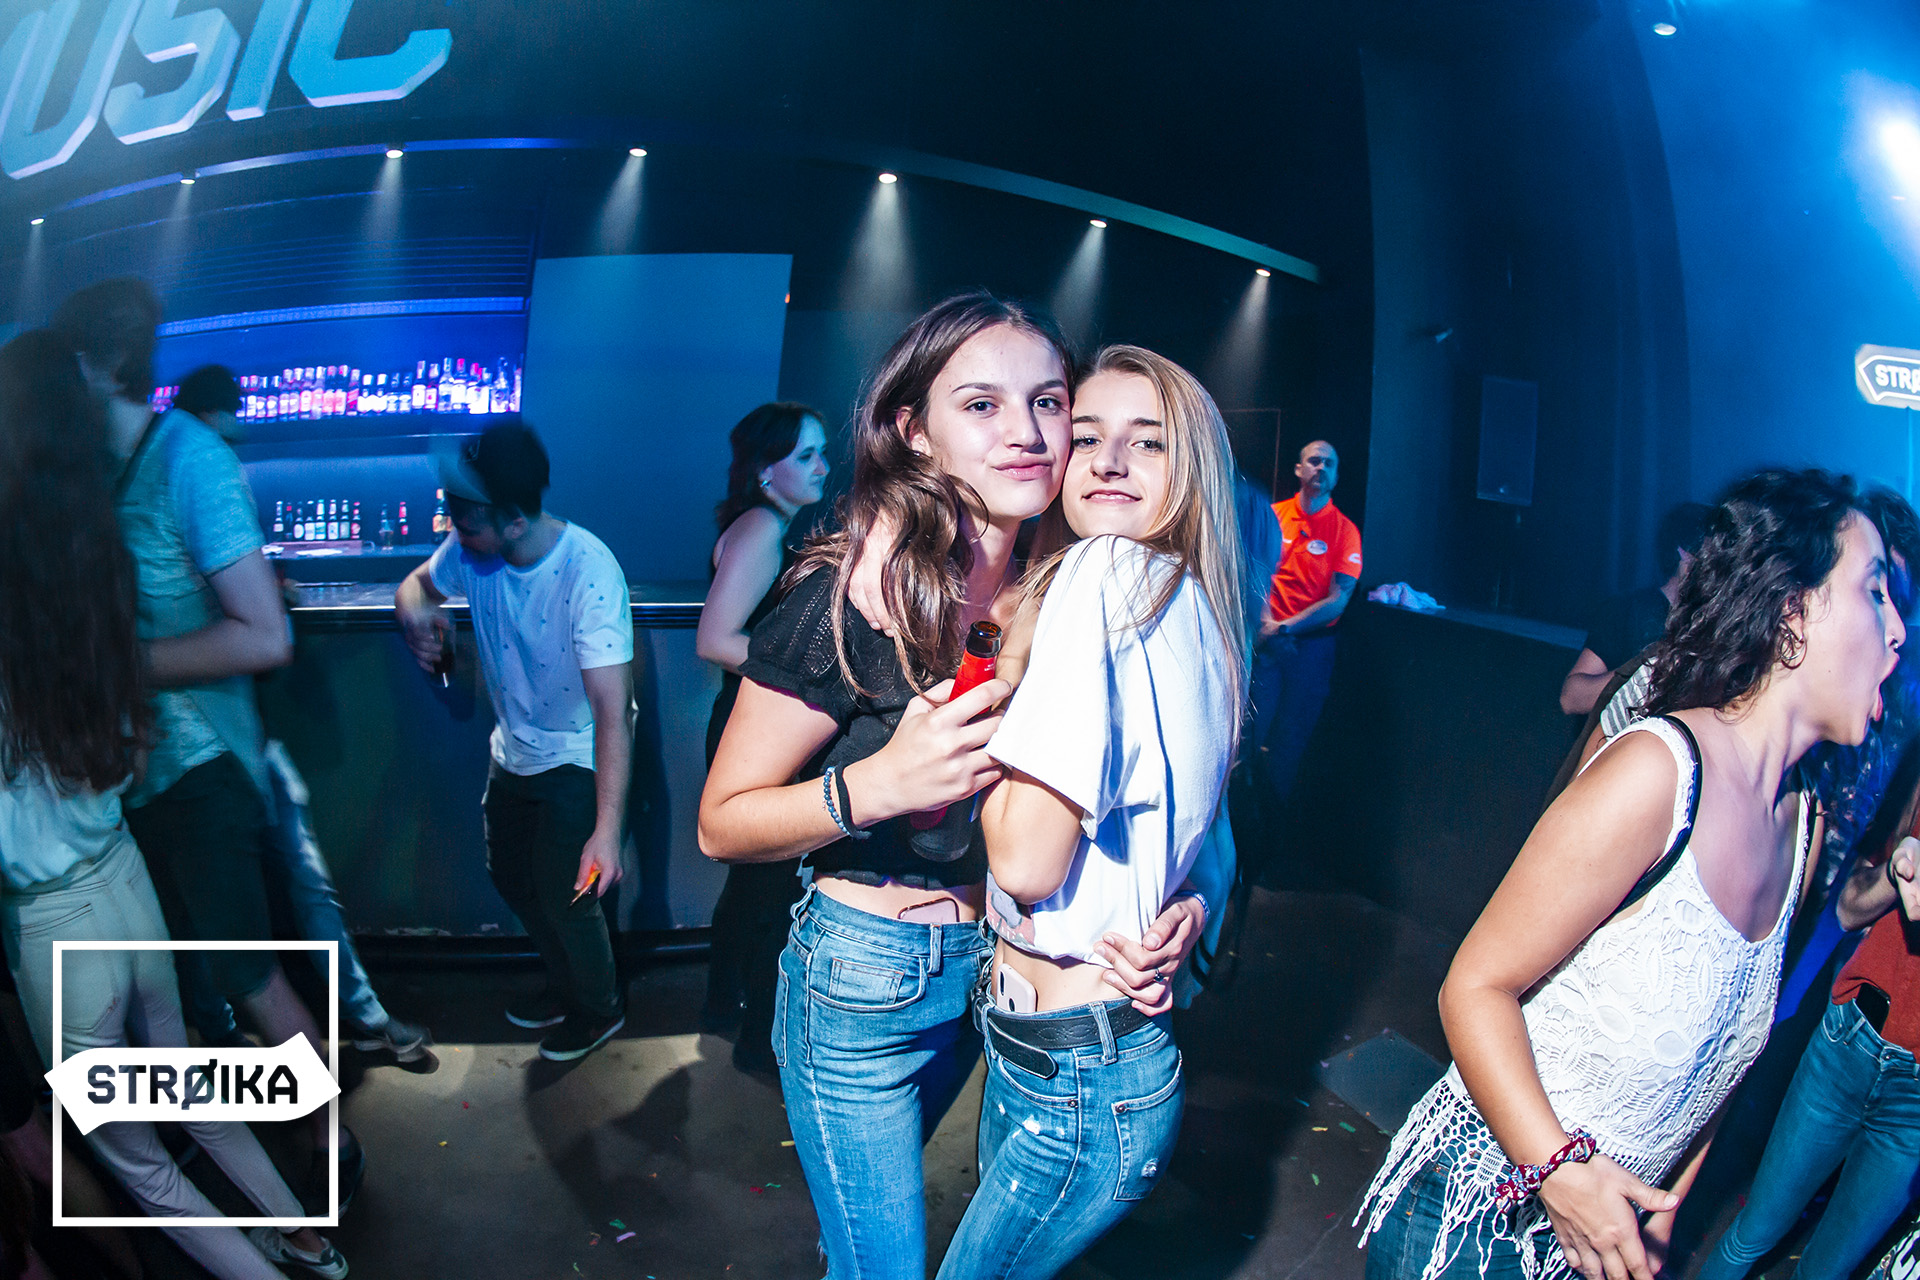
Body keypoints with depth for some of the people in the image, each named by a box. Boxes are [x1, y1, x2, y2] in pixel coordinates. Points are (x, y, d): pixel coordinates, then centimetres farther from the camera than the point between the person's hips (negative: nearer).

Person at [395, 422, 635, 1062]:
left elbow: (613, 710, -37)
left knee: (565, 896, 2)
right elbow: (417, 583, 8)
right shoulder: (470, 548, -16)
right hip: (513, 749, 7)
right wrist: (416, 614, -19)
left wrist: (608, 829, -41)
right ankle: (567, 983, 46)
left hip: (579, 758, -7)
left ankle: (600, 1007, 32)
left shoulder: (590, 574, -35)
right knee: (510, 874, 21)